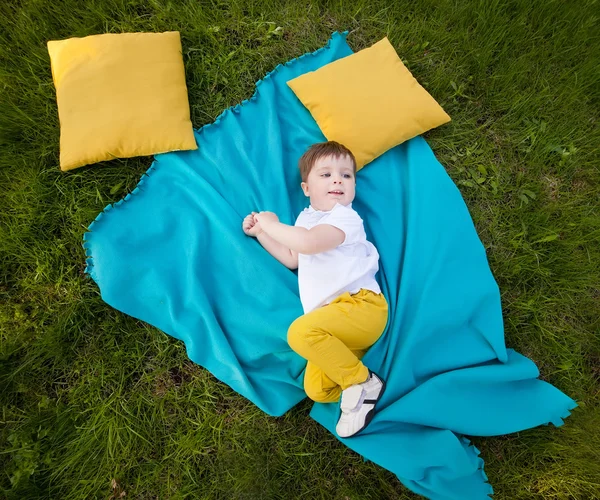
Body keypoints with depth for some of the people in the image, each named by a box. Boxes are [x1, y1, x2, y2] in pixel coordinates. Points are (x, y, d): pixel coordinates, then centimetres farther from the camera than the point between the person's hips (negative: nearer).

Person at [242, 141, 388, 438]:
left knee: (301, 332, -32)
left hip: (361, 305, -6)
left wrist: (272, 224, -6)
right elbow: (292, 258, 27)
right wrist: (260, 232, 22)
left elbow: (308, 243, -23)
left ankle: (361, 381, -14)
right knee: (317, 391, -10)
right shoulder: (306, 217, 23)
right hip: (336, 321, 7)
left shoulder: (346, 217, -4)